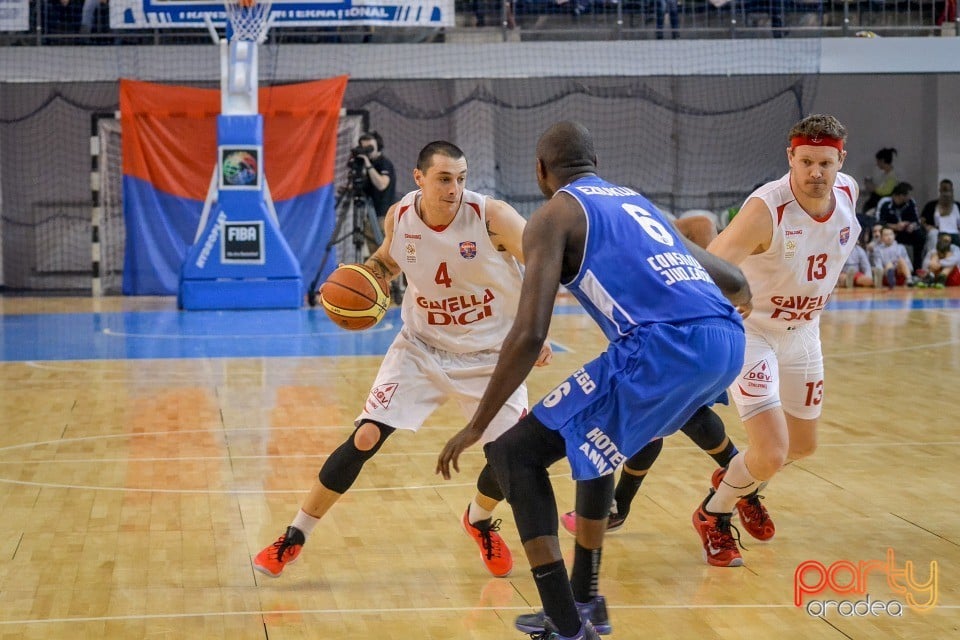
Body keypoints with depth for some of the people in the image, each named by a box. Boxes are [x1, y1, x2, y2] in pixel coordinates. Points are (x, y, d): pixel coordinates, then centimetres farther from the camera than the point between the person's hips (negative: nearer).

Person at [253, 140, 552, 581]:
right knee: (365, 437, -9)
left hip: (490, 353, -1)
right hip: (422, 346, 1)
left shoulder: (492, 217, -24)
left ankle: (479, 521, 29)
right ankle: (294, 537, 5)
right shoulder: (400, 216, -12)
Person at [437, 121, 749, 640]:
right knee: (595, 437, 34)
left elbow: (530, 334, -3)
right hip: (727, 343, 8)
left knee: (515, 455, 5)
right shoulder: (636, 203, 31)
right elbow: (736, 284, 34)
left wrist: (477, 426, 4)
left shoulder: (554, 214, 10)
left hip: (665, 349, -8)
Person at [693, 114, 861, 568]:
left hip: (802, 334, 7)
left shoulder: (849, 193, -11)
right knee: (771, 454, -17)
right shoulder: (767, 209, -32)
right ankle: (712, 515, 14)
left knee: (803, 446, 21)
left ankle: (741, 486, 52)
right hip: (750, 331, -7)